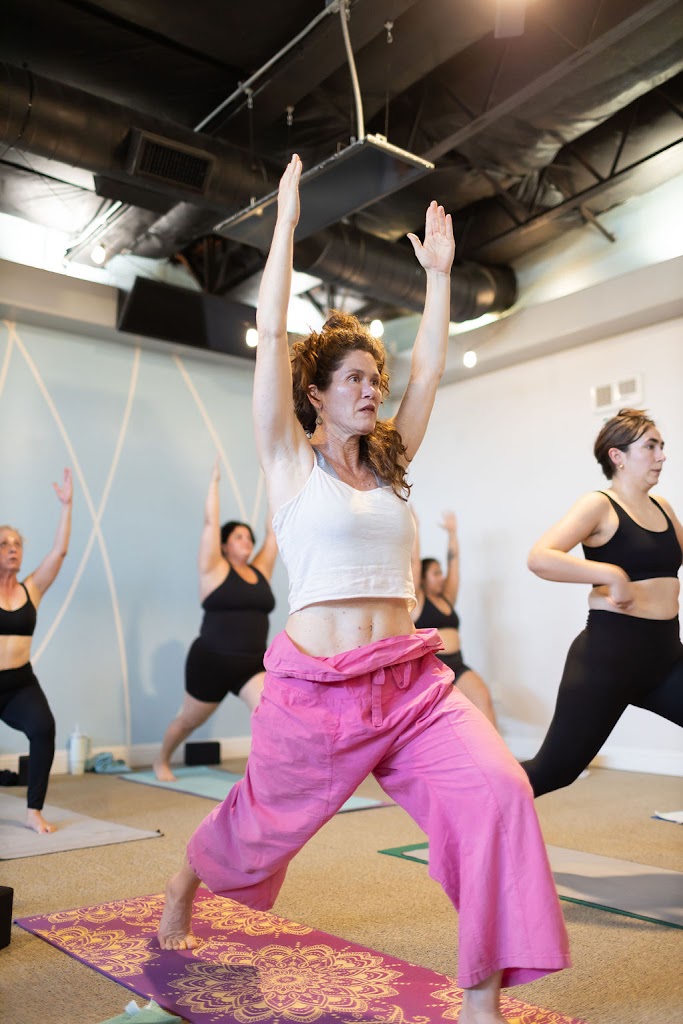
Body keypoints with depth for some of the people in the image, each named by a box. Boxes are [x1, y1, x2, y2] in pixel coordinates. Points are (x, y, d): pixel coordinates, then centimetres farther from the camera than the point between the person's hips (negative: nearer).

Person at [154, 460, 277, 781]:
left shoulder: (261, 570, 7)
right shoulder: (215, 571, -6)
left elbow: (274, 530, 7)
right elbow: (210, 522, -12)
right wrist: (215, 480, -8)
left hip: (253, 664, 4)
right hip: (212, 661, -3)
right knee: (188, 721, 18)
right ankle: (161, 761, 45)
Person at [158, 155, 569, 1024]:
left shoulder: (386, 463, 12)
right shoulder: (291, 460, -1)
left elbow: (428, 368, 13)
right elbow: (271, 338, -8)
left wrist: (438, 271, 16)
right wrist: (286, 221, -3)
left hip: (412, 682, 4)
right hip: (316, 687, -4)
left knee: (499, 791, -19)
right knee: (258, 828, 17)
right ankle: (185, 883, 53)